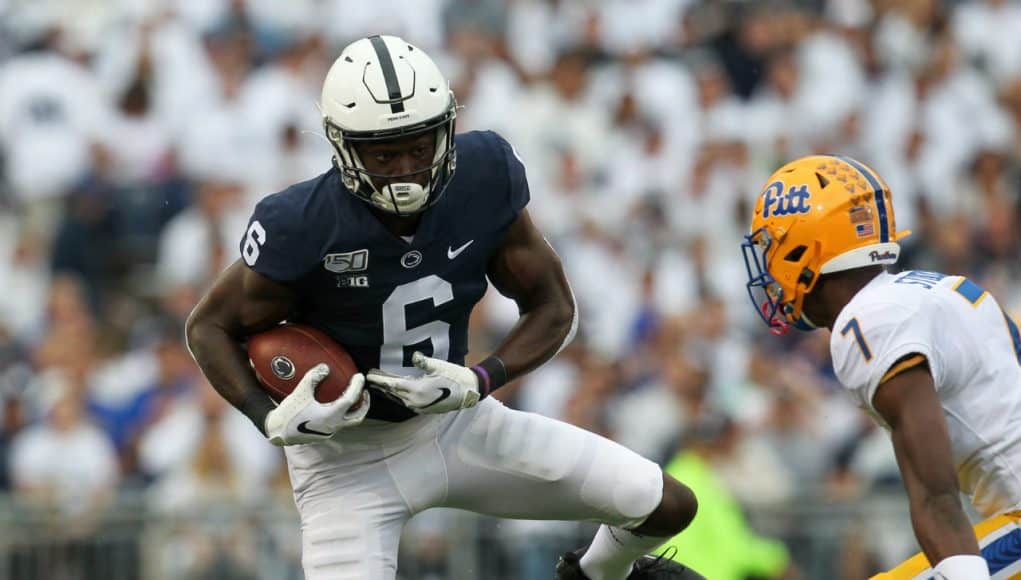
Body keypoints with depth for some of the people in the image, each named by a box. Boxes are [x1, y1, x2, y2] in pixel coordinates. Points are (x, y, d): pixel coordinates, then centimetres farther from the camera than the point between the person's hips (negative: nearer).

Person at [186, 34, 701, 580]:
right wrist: (272, 419, -26)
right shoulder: (305, 226, -26)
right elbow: (210, 326, -11)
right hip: (349, 455, -4)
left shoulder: (483, 177, -15)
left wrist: (479, 382, -20)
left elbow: (553, 308, -4)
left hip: (456, 423, 4)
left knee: (668, 505, 1)